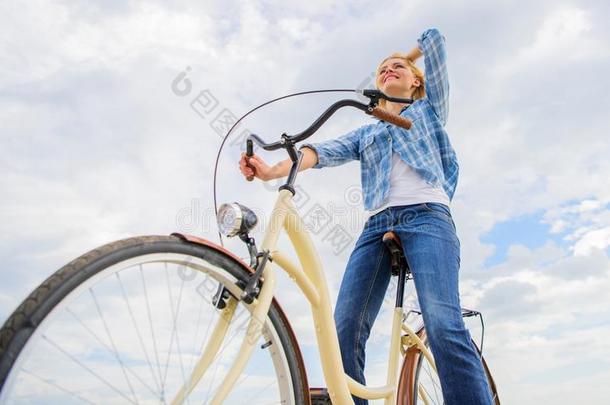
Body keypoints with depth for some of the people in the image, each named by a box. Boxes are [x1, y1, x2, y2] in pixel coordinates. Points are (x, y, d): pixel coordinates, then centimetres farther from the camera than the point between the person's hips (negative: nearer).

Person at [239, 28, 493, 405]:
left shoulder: (430, 108, 27)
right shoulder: (366, 132, 30)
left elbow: (434, 39, 24)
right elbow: (325, 151, 10)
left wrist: (408, 58, 44)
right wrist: (274, 170, -8)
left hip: (426, 217, -3)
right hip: (377, 225, 4)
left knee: (444, 325, -25)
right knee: (344, 331, -14)